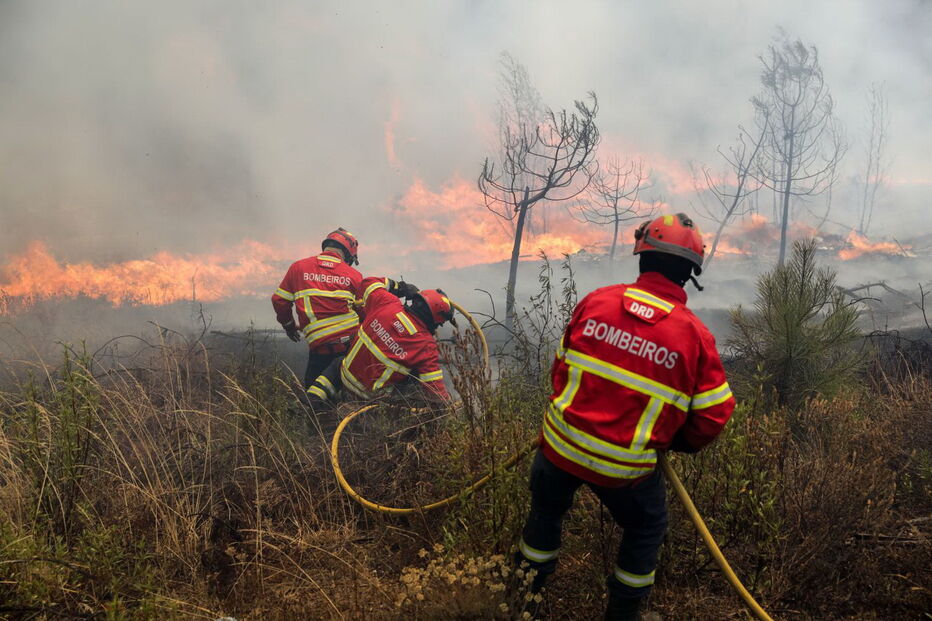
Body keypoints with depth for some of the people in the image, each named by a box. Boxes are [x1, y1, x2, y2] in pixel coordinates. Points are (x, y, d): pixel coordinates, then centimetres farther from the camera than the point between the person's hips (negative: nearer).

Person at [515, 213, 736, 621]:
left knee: (546, 510, 29)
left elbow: (560, 368, 4)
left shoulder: (595, 301, -7)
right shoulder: (695, 335, -13)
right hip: (625, 468, -2)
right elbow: (714, 415, -8)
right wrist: (677, 443, 12)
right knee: (646, 528, 27)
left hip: (561, 445, 3)